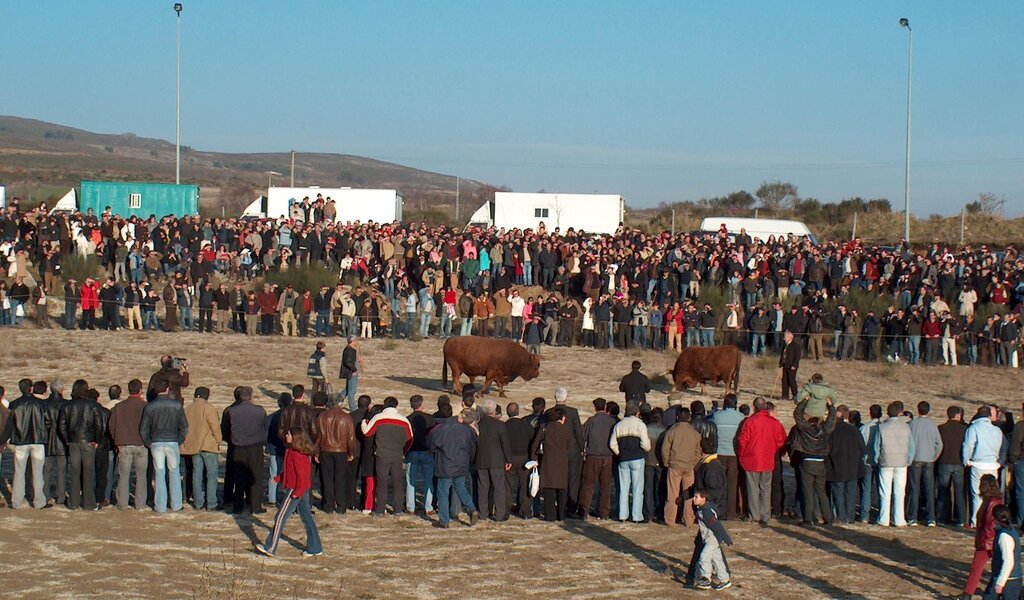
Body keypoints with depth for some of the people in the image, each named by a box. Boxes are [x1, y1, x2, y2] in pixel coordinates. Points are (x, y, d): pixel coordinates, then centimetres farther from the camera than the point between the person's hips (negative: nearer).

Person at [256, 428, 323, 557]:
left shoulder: (295, 454, -20)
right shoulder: (302, 453, 10)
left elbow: (301, 474, -23)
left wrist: (298, 491, -26)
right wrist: (279, 478, 14)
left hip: (295, 490, -10)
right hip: (303, 489, 10)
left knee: (281, 517, -3)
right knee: (307, 518, 12)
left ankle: (270, 548, 3)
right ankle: (314, 548, 16)